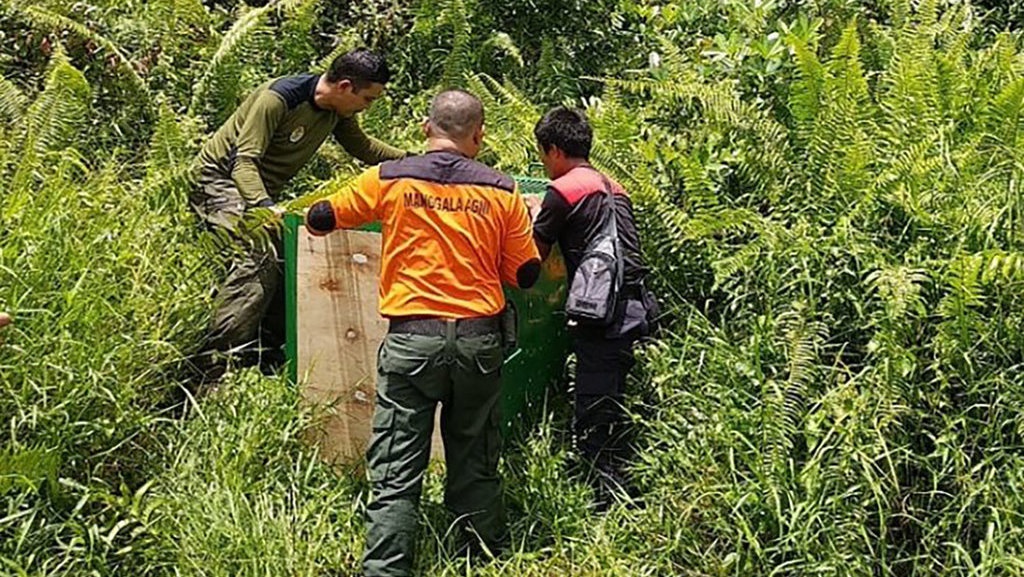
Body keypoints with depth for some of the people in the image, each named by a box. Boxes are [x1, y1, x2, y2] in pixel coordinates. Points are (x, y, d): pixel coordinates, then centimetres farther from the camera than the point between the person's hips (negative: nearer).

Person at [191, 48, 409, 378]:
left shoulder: (338, 112, -3)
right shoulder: (278, 98, -27)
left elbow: (362, 148, 18)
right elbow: (244, 160, -30)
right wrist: (264, 206, -45)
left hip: (262, 189, 9)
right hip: (221, 178, -9)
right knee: (258, 255, -27)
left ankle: (264, 358, 8)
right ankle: (213, 368, -29)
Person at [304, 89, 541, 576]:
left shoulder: (389, 180, 0)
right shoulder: (502, 192, 3)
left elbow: (318, 220, 12)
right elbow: (526, 275, 8)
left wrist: (315, 217, 36)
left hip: (411, 339, -2)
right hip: (478, 340, 2)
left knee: (395, 476, 0)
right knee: (475, 469, 15)